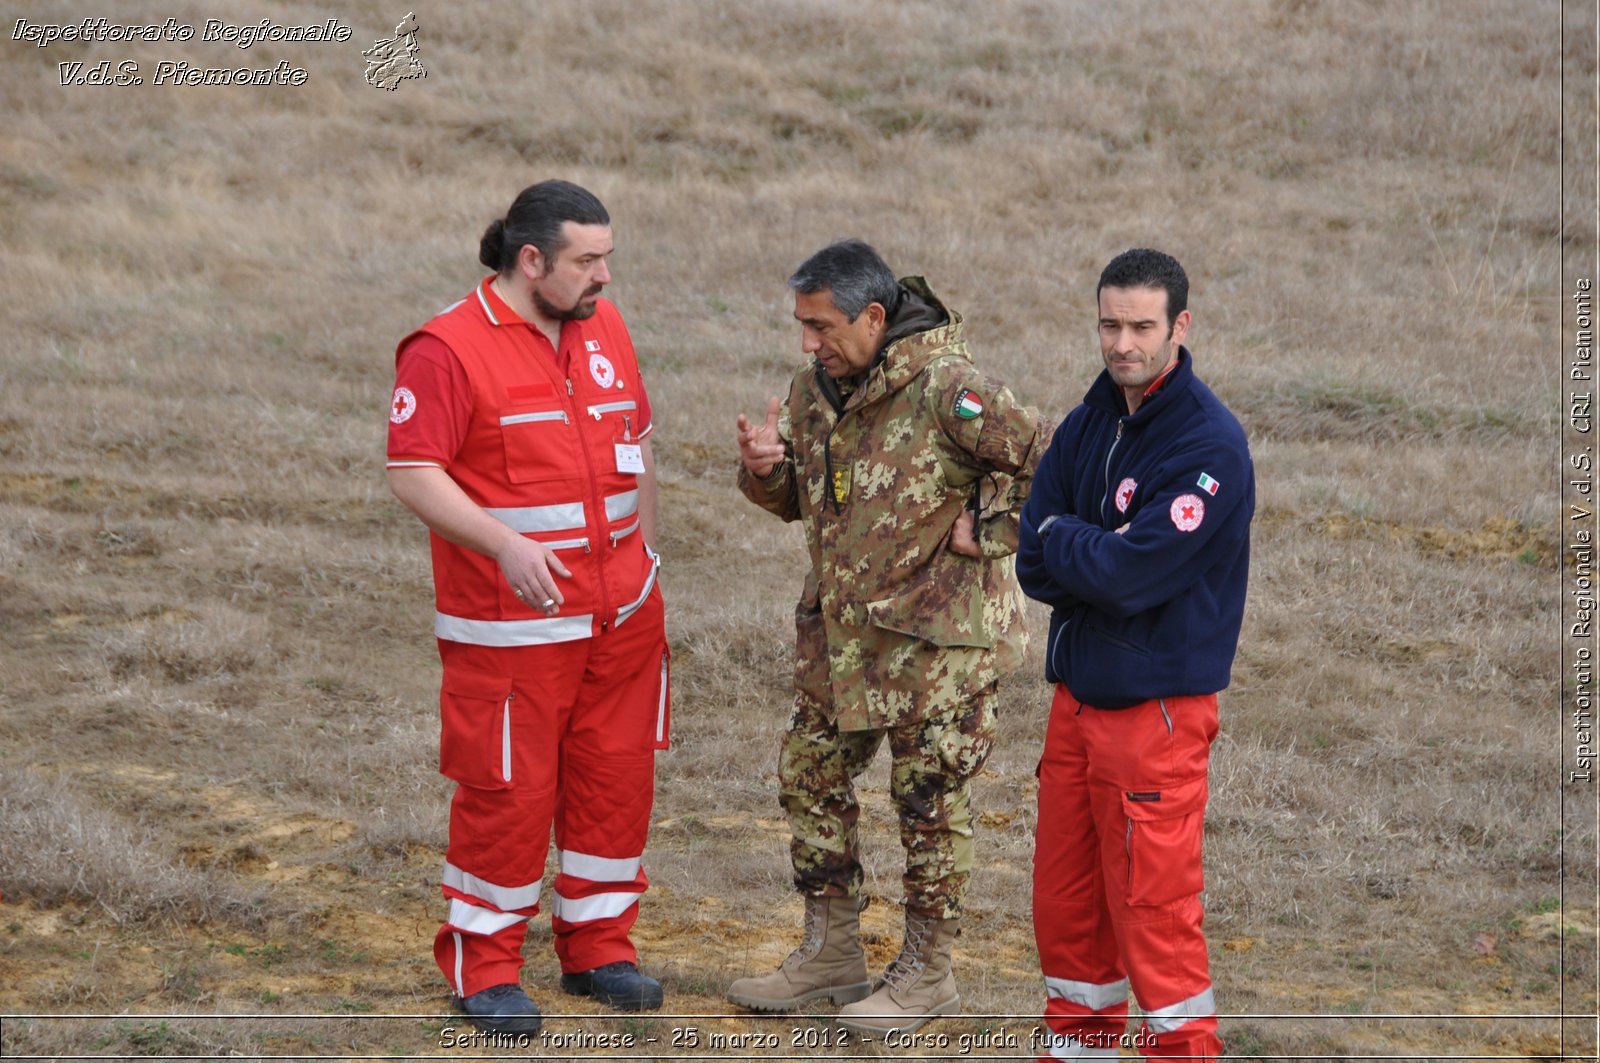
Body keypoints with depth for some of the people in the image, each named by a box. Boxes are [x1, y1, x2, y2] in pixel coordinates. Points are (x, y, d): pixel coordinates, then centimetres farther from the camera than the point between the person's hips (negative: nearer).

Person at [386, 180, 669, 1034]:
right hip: (513, 624, -6)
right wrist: (505, 543, -28)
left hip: (620, 616, 6)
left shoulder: (604, 331, 10)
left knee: (615, 778, 10)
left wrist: (644, 549, 19)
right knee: (508, 792, -3)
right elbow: (412, 474, -18)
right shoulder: (449, 349, -12)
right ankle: (483, 964, 10)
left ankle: (597, 946, 24)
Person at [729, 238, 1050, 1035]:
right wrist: (765, 469, -6)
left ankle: (927, 973, 15)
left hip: (934, 630, -8)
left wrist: (982, 533, -14)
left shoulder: (945, 388, -21)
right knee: (810, 776, 13)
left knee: (931, 802, 2)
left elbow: (1048, 462, -19)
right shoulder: (815, 387, 4)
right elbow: (797, 499, 16)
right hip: (840, 626, 8)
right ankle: (831, 951, 26)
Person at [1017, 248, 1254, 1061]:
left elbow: (1127, 572, -22)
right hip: (1077, 692, 7)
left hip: (1156, 710, -7)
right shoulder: (1087, 427, 8)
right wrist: (1100, 562, -13)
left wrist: (1062, 537, -4)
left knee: (1154, 912, -5)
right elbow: (1033, 567, 5)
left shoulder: (1209, 444, -15)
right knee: (1064, 902, 14)